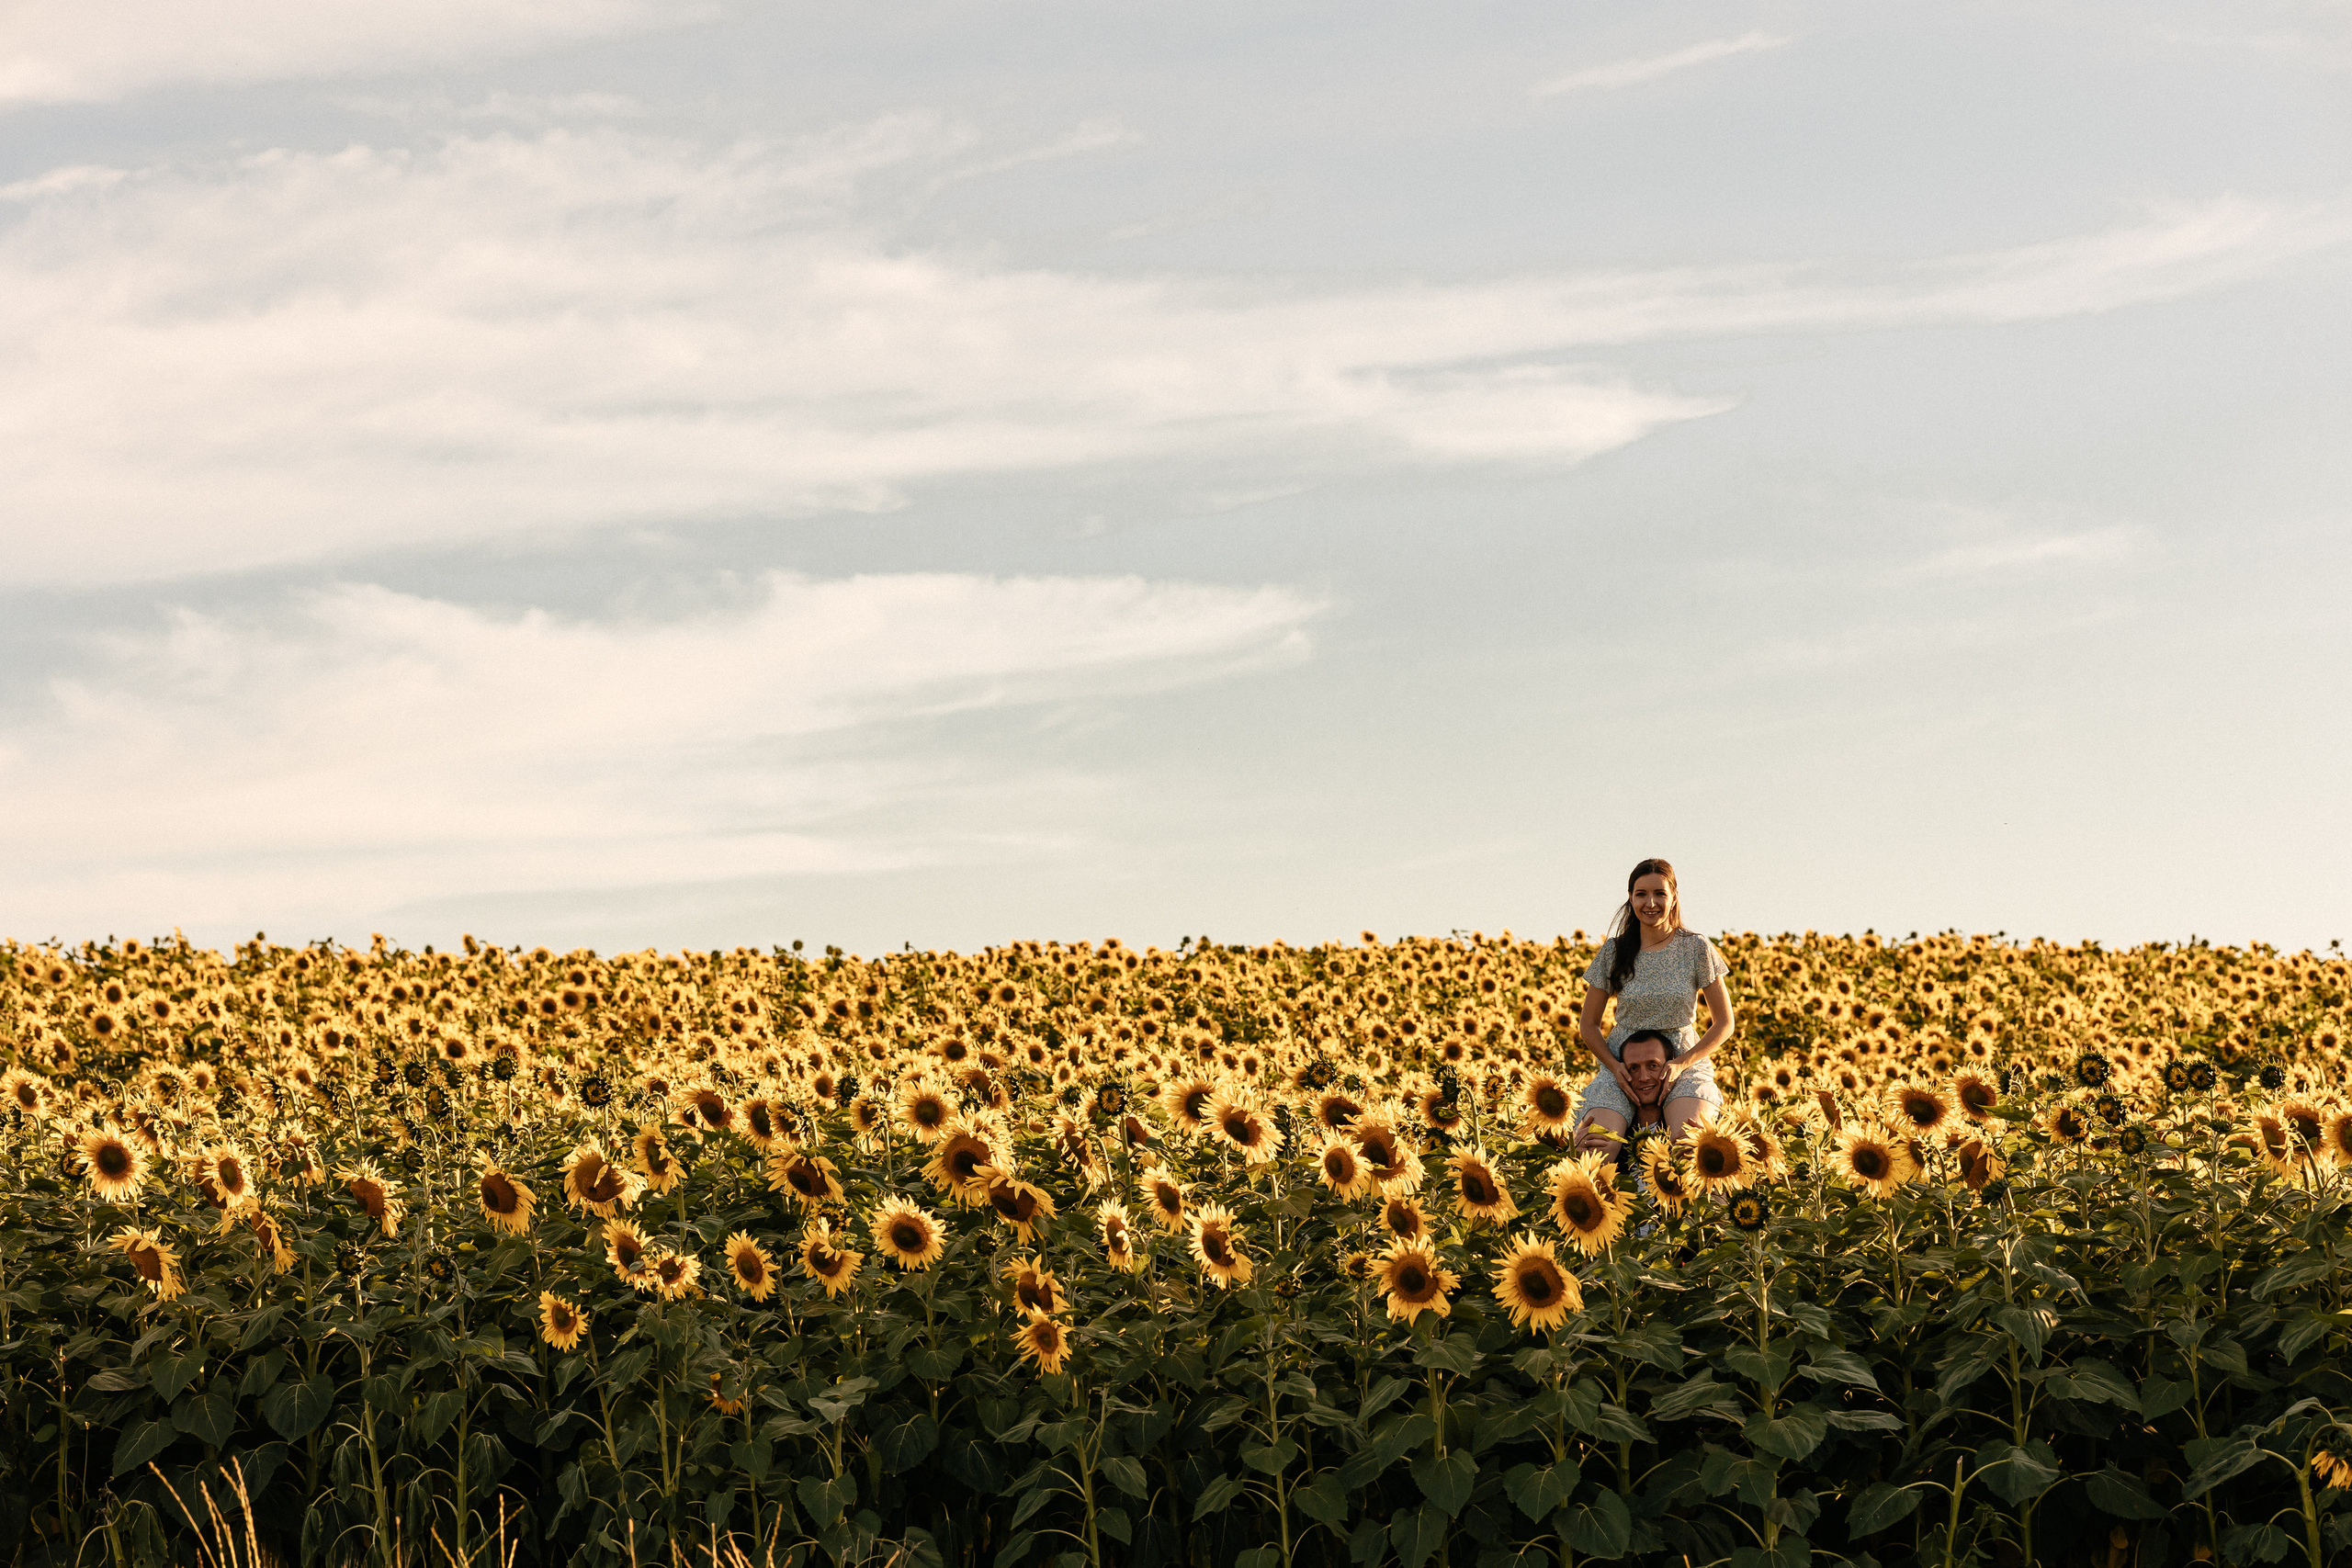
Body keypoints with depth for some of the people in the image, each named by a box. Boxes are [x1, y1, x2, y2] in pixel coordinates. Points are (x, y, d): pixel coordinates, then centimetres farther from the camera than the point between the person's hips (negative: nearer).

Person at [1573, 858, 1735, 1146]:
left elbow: (1724, 1024, 3)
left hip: (1684, 1060, -1)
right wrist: (1614, 1066, -9)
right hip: (1622, 1061, 1)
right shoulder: (1613, 952, 3)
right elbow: (1588, 1025, 10)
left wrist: (1681, 1064, -12)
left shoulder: (1696, 949, -1)